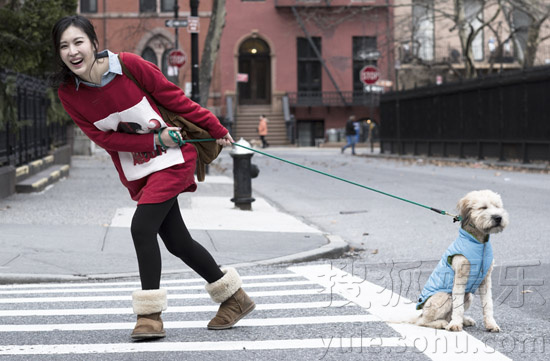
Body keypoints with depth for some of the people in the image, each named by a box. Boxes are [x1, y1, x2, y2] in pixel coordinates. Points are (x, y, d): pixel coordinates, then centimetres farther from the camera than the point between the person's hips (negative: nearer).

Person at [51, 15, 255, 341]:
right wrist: (155, 140, -19)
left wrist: (215, 129, 0)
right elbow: (104, 138, -8)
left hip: (173, 158, -5)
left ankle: (151, 314, -10)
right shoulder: (68, 93, -9)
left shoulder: (129, 65, -19)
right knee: (176, 241, 7)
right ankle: (234, 298, 24)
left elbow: (174, 98, -8)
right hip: (137, 171, 5)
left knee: (142, 226, -19)